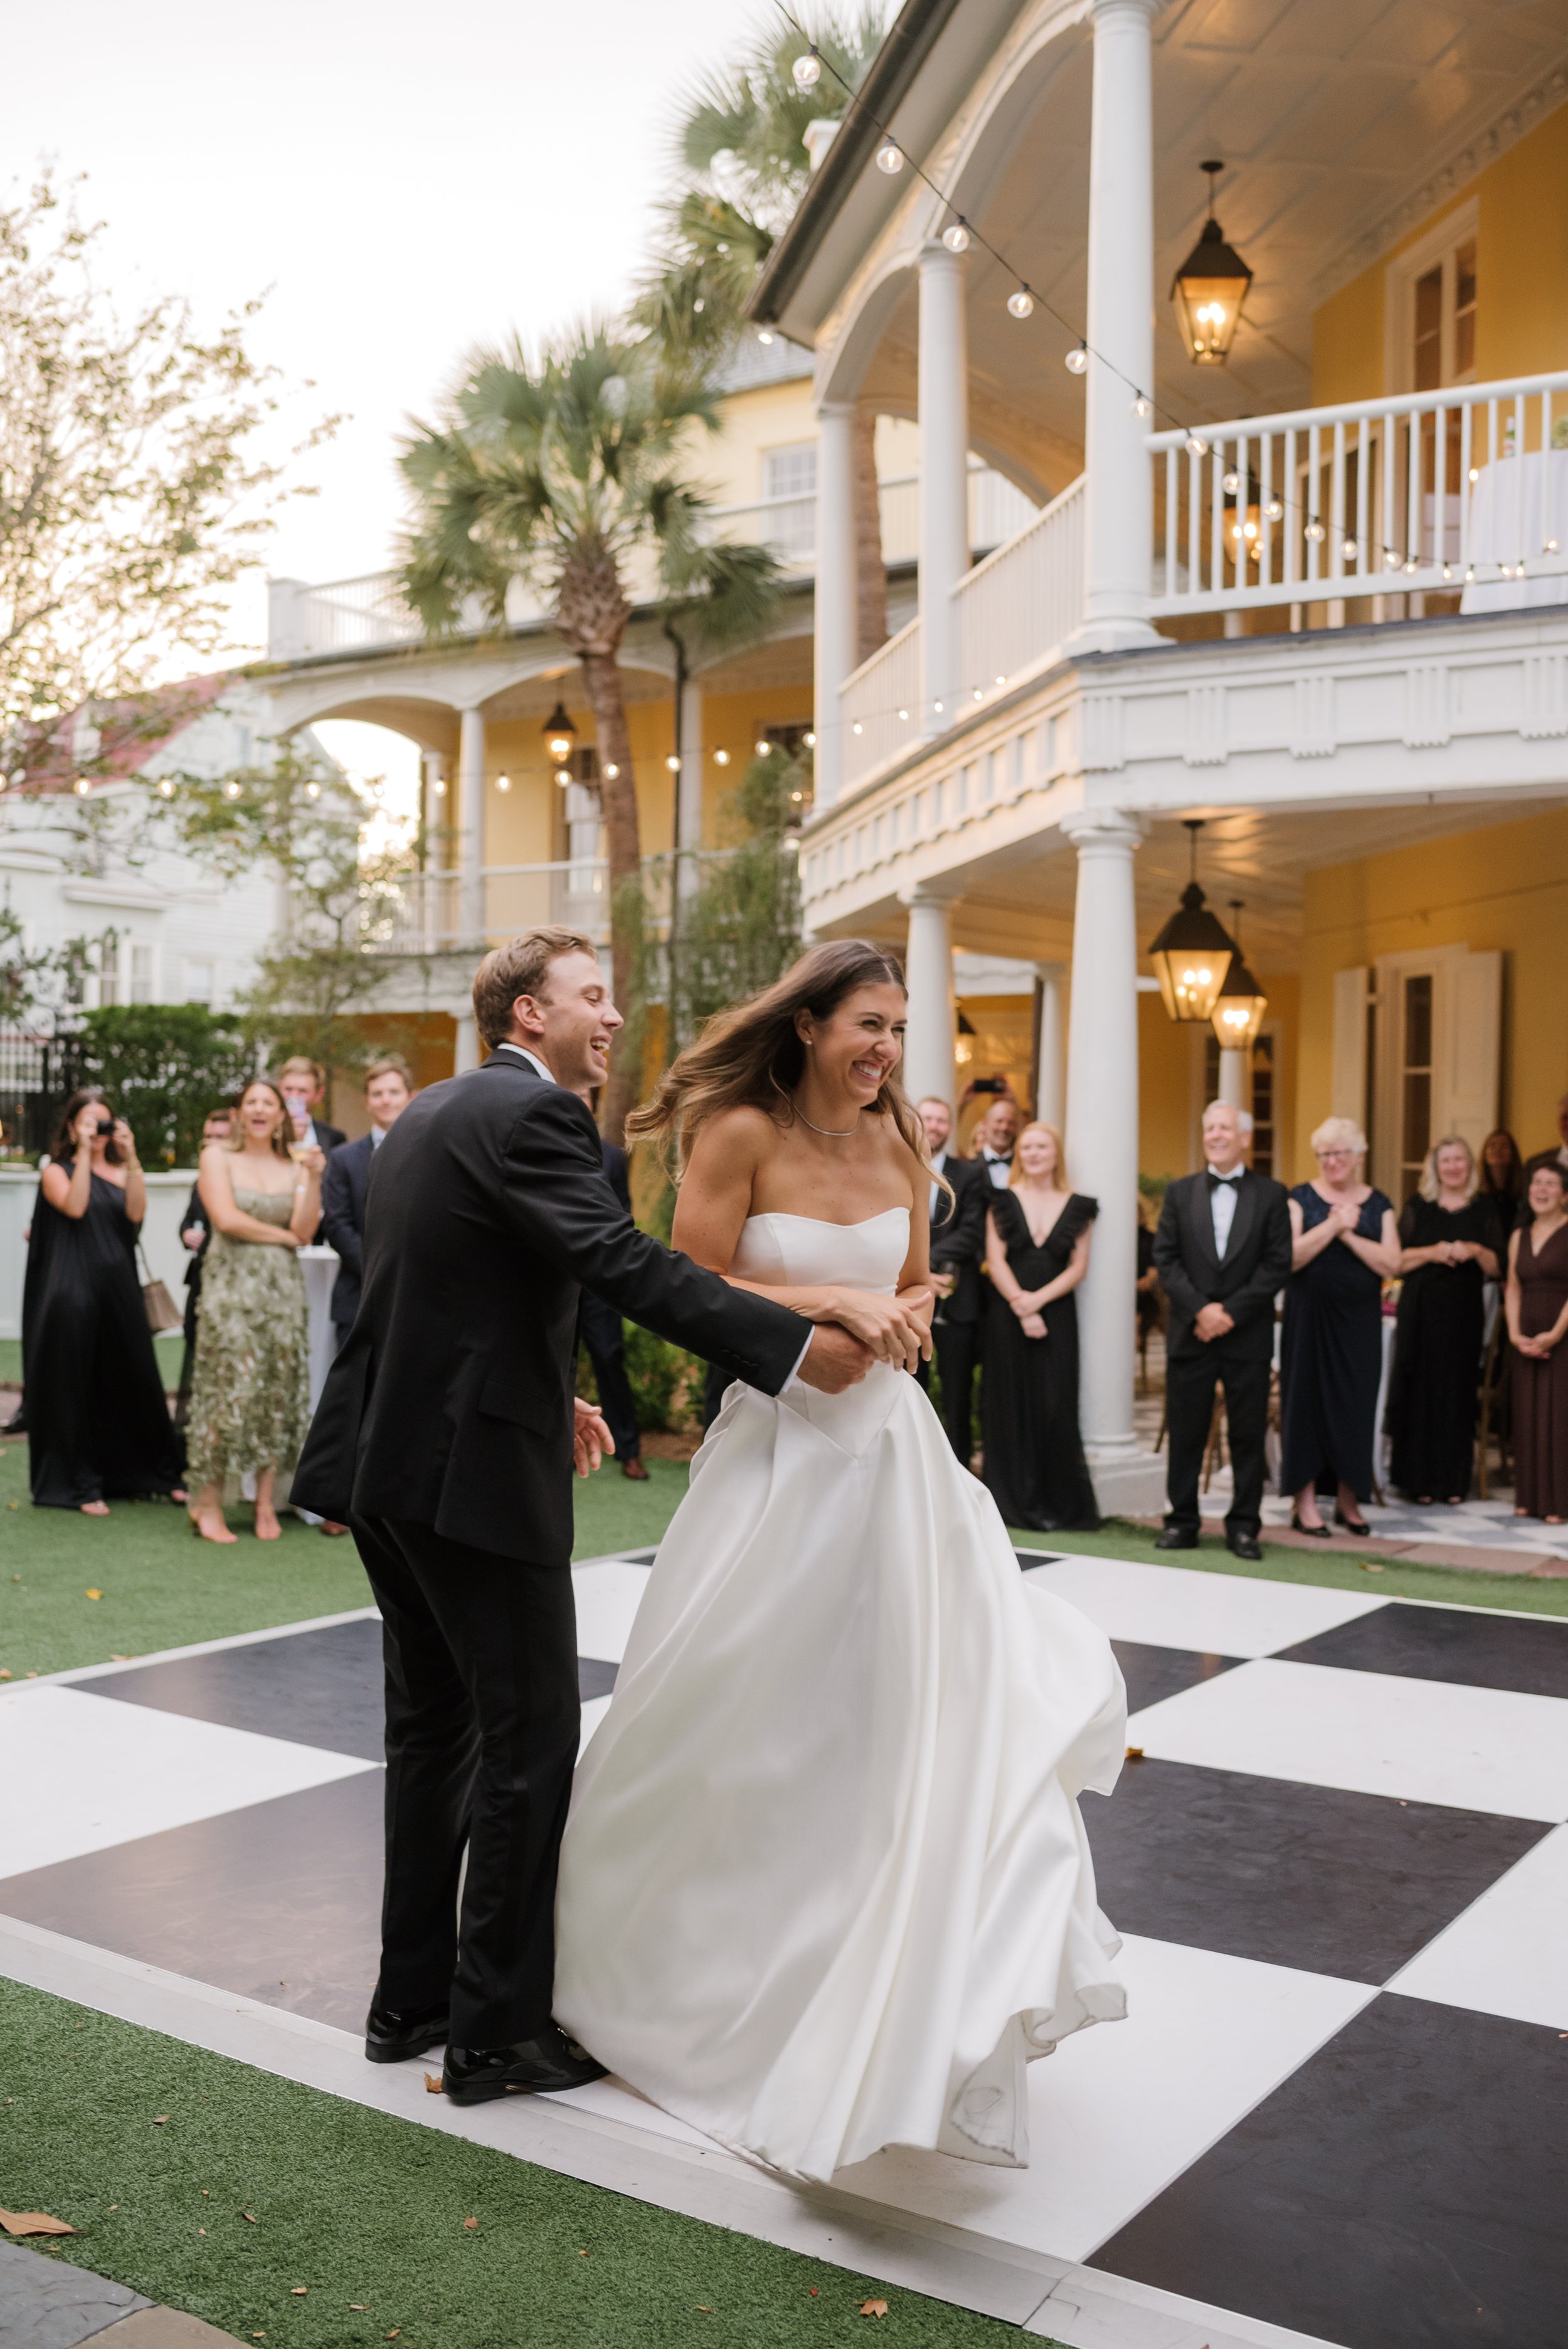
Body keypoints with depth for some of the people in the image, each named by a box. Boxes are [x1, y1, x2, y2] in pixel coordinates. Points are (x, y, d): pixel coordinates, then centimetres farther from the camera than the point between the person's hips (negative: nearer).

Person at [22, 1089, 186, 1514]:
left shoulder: (120, 1172, 12)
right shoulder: (57, 1171, 3)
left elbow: (135, 1212, -7)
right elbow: (75, 1207, -18)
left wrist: (130, 1156, -13)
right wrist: (85, 1152, -17)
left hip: (118, 1290, 4)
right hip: (74, 1291, -3)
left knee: (131, 1381, 7)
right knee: (78, 1387, 0)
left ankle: (156, 1474, 16)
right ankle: (82, 1486, 6)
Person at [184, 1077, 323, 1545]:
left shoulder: (294, 1165, 10)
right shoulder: (217, 1156, 4)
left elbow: (305, 1231, -1)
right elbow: (226, 1219, -8)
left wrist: (313, 1178, -11)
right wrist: (282, 1236, -1)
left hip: (282, 1289, 3)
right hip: (232, 1285, -3)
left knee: (278, 1392, 2)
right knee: (227, 1389, -6)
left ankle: (265, 1502, 8)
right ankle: (208, 1502, 2)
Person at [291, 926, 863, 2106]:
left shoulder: (428, 1114, 16)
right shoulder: (531, 1112, -14)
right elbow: (625, 1260, -26)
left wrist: (546, 1391, 28)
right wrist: (796, 1344, -28)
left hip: (388, 1461, 10)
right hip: (478, 1473, -10)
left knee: (435, 1723, 19)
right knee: (531, 1736, 2)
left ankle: (414, 1996, 30)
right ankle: (498, 2031, 12)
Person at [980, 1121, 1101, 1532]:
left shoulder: (1076, 1206, 7)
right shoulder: (1003, 1201, 5)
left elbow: (1079, 1266, 1)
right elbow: (995, 1259, -2)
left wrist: (1039, 1298, -13)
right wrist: (1021, 1308, -12)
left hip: (1056, 1315, 0)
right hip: (1007, 1315, 0)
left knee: (1055, 1407, -3)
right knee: (1011, 1405, 1)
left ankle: (1059, 1504, 3)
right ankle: (1013, 1501, 8)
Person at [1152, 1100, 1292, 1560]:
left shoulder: (1271, 1195, 3)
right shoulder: (1181, 1192, 8)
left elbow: (1278, 1265, -4)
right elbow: (1165, 1259, 1)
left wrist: (1230, 1312, -12)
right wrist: (1200, 1309, -12)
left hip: (1248, 1335, -1)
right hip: (1190, 1332, 1)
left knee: (1248, 1434, 4)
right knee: (1185, 1432, 5)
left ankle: (1244, 1525, 13)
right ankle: (1182, 1521, 13)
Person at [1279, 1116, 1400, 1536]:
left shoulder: (1378, 1205, 6)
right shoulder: (1301, 1198, 1)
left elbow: (1390, 1264, -5)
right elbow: (1289, 1258, -12)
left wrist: (1349, 1234, -13)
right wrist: (1332, 1225, -17)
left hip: (1359, 1319, 2)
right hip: (1310, 1316, -2)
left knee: (1355, 1403, 5)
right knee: (1307, 1399, 0)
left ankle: (1348, 1500, 17)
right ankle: (1306, 1503, 6)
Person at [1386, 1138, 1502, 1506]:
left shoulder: (1483, 1212, 9)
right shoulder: (1417, 1208, 5)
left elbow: (1497, 1268, 6)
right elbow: (1396, 1261, 1)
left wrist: (1476, 1252, -12)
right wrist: (1431, 1253, -13)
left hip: (1464, 1314, 1)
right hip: (1422, 1311, -1)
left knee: (1458, 1394, 1)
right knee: (1420, 1393, -3)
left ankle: (1454, 1482, 8)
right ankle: (1419, 1480, 3)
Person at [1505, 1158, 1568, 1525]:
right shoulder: (1520, 1236, 14)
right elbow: (1513, 1288, 12)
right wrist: (1515, 1333, 0)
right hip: (1528, 1342, 6)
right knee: (1528, 1418, 7)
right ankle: (1530, 1498, 14)